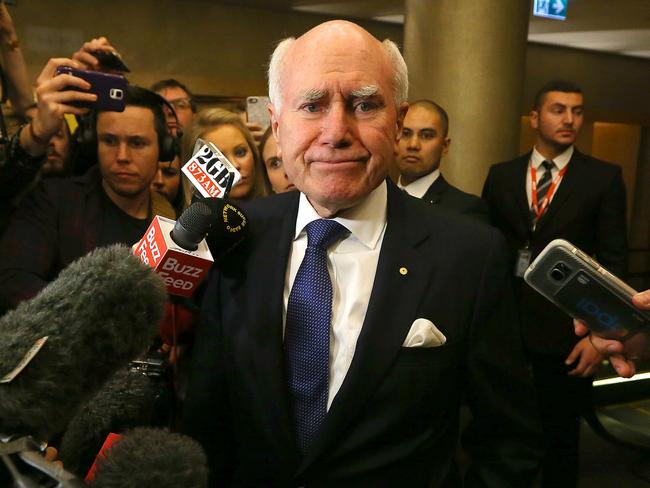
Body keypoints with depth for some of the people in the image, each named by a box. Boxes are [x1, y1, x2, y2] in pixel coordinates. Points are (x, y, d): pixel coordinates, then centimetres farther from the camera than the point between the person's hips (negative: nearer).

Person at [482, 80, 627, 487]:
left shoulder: (604, 177, 1)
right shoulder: (501, 175, 7)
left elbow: (613, 260, -2)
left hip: (566, 328, -2)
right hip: (504, 319, 2)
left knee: (560, 435, 12)